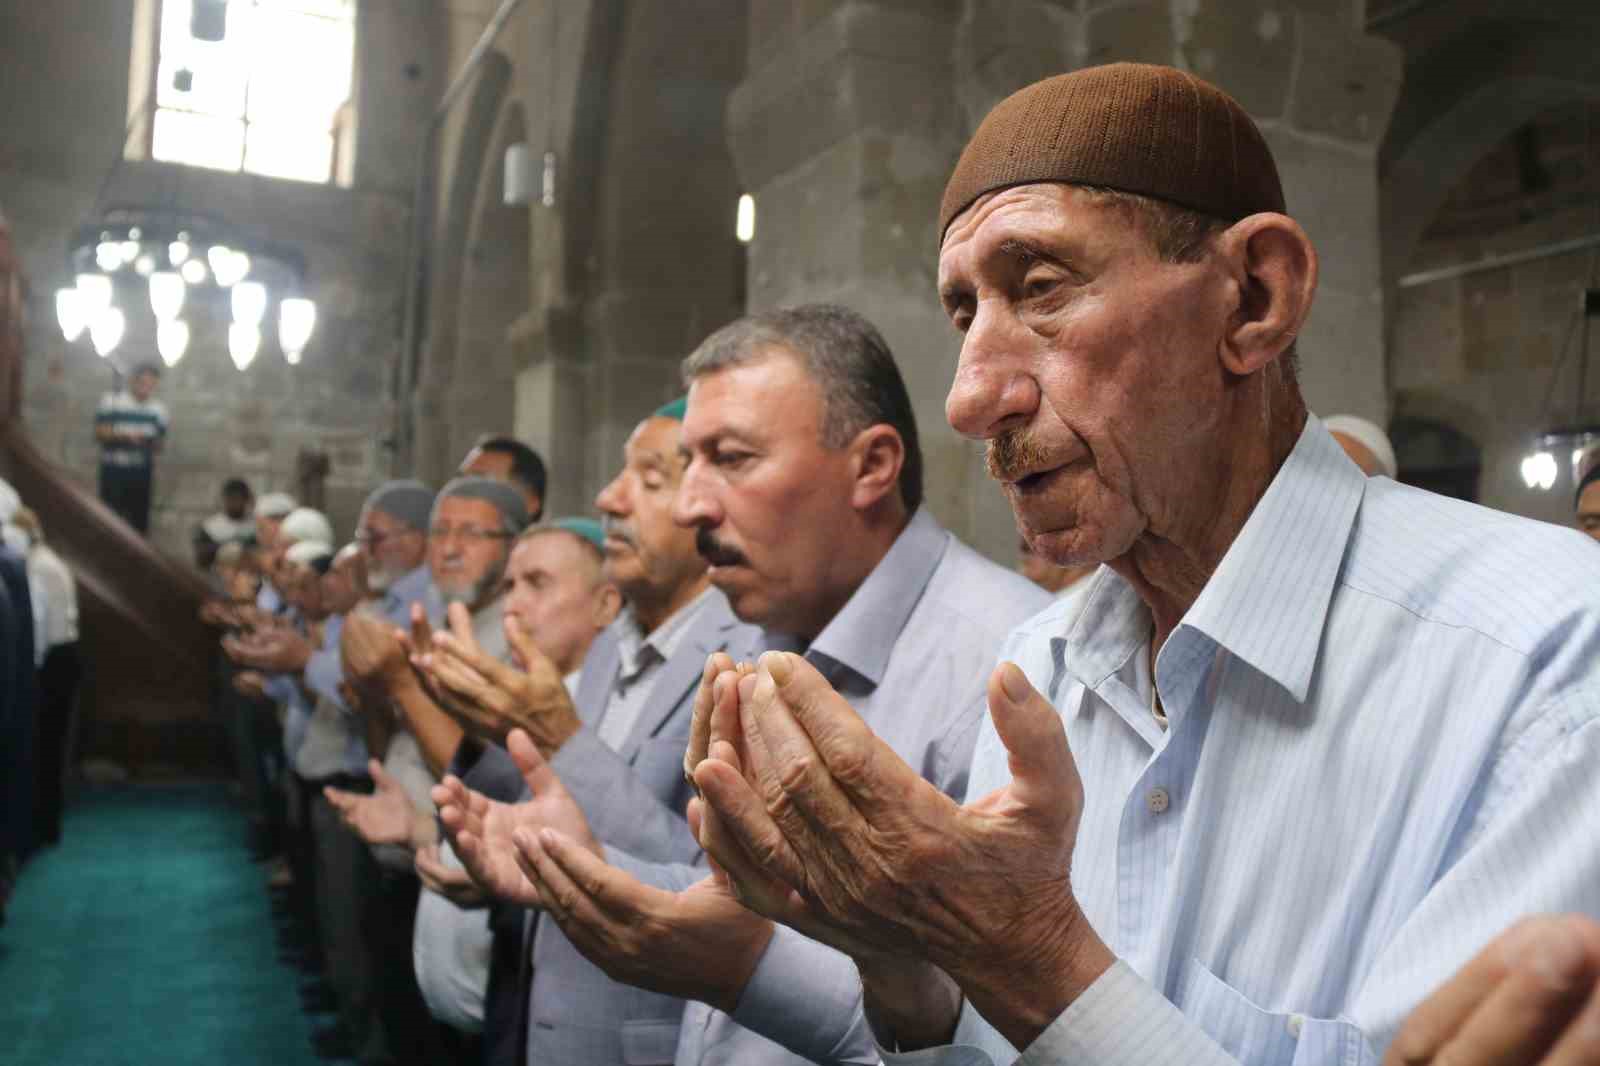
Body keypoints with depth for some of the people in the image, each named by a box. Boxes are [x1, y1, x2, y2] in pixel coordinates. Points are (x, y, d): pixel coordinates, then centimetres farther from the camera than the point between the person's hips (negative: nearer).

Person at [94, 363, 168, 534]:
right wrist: (124, 435, -21)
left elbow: (160, 442, 9)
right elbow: (99, 432, -7)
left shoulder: (158, 409, 6)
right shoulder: (111, 400, -3)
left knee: (140, 520, 6)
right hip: (113, 472, -3)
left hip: (142, 473, 3)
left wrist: (155, 443, -14)